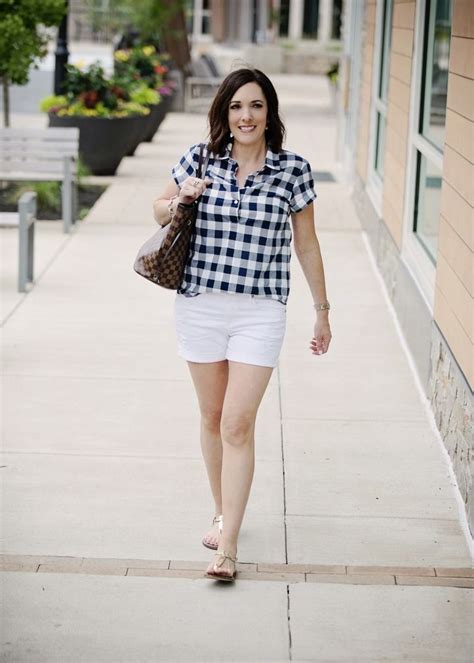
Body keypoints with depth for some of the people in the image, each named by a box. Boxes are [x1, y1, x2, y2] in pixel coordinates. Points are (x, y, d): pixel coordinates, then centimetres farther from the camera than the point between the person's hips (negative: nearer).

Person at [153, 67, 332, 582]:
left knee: (238, 423, -8)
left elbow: (306, 245, 6)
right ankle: (222, 514, 32)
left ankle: (228, 544, -6)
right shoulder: (199, 159, 0)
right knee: (212, 417, 13)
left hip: (261, 313, -2)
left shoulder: (293, 170, -3)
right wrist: (180, 199, -7)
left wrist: (322, 311, 11)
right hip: (200, 306, 2)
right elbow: (159, 212, 16)